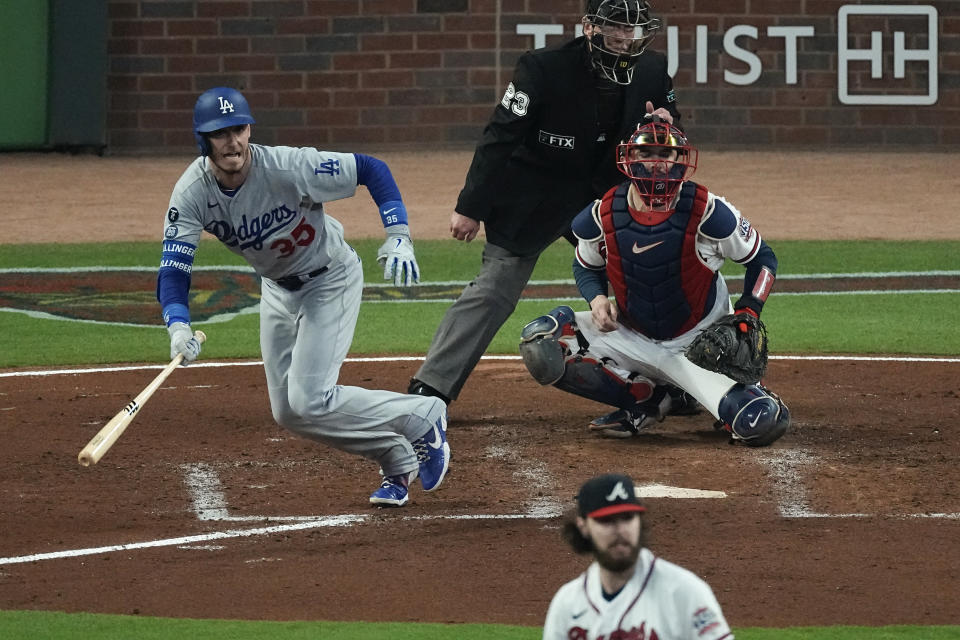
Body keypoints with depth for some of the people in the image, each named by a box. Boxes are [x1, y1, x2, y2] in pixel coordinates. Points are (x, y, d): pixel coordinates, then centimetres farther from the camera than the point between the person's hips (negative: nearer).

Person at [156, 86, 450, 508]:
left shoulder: (288, 167, -33)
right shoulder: (192, 193, -22)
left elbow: (371, 170, -23)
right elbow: (173, 272, -26)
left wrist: (398, 235, -35)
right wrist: (178, 327, -46)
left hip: (330, 279, -6)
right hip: (277, 287, 6)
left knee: (309, 401, -17)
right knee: (287, 411, 8)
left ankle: (422, 418, 2)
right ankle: (398, 462, 26)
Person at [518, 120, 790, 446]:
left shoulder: (708, 212, -18)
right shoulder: (603, 215, -11)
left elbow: (762, 259, -3)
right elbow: (587, 266, 10)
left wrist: (746, 316, -17)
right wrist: (597, 299, -12)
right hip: (632, 339, 3)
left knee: (763, 423, -26)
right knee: (540, 345, -19)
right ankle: (647, 399, 0)